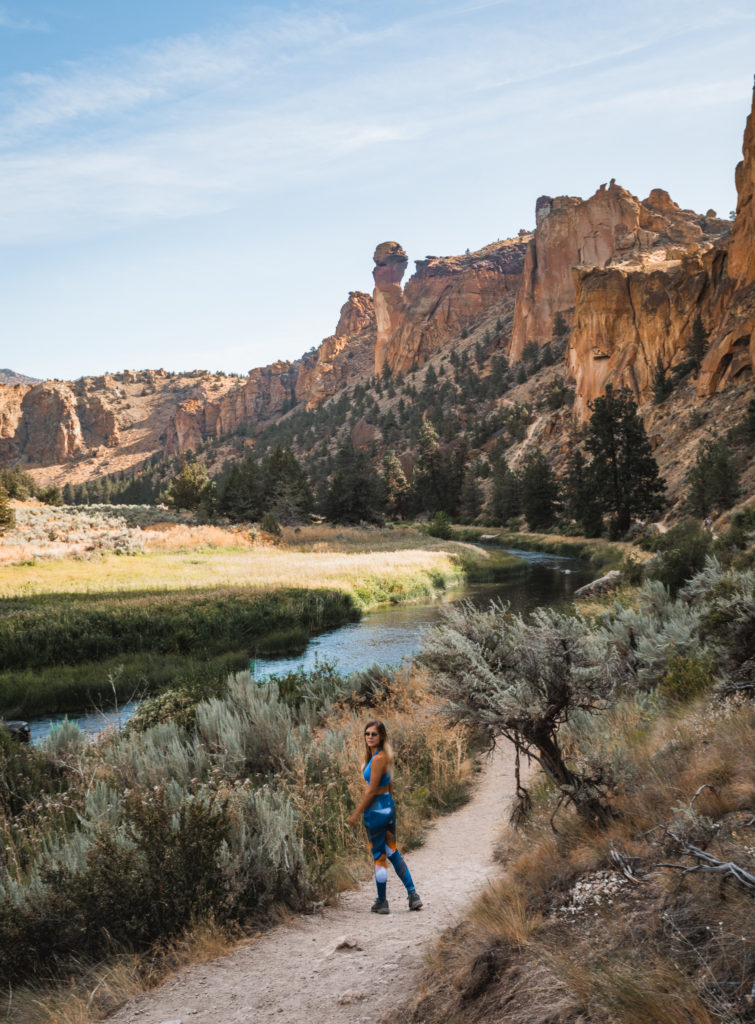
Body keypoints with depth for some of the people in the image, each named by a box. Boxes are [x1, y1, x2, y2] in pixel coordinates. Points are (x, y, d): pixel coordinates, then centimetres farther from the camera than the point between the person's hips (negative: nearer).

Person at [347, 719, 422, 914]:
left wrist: (356, 814, -14)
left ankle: (381, 903, 14)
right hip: (389, 806, 9)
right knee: (392, 852, 17)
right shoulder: (385, 756, 8)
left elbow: (372, 790, -20)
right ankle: (413, 895, 17)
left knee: (379, 856, 3)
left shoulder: (378, 759, -20)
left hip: (376, 810, -9)